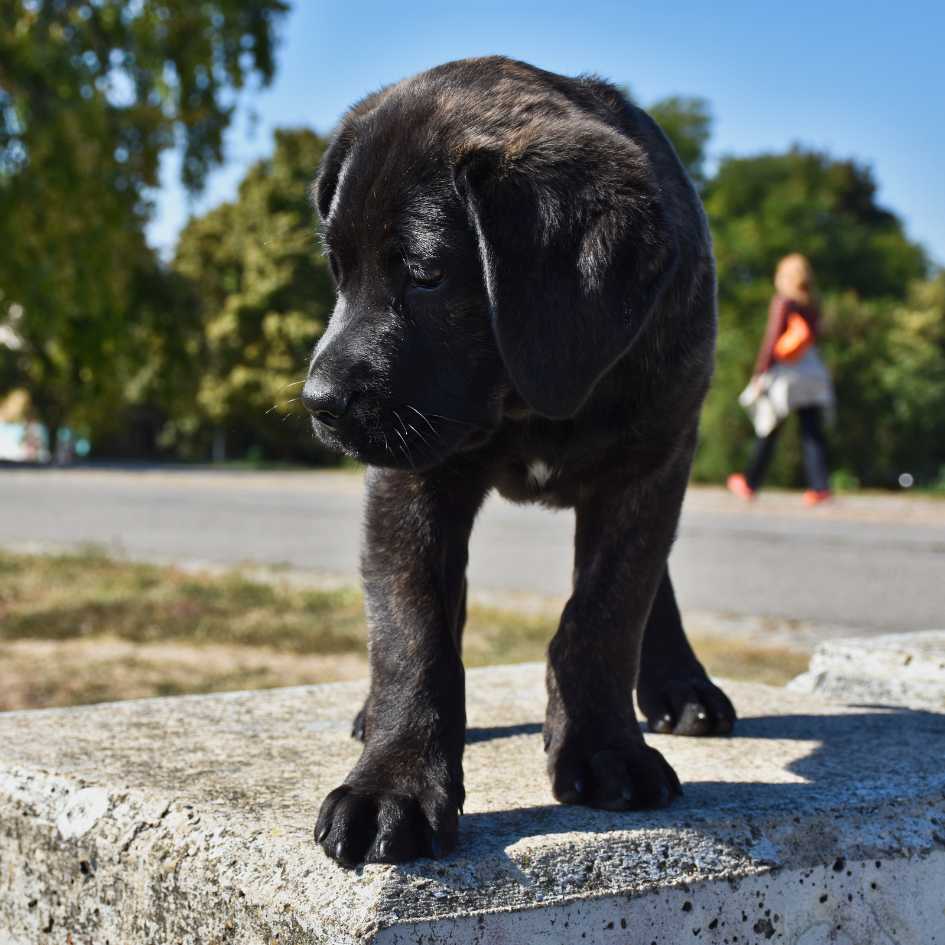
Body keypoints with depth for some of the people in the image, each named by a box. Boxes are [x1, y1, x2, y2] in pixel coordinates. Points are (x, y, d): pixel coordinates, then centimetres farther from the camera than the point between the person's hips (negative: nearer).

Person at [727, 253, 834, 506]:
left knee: (768, 432, 6)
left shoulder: (782, 302, -7)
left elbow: (772, 340, -11)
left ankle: (750, 484, 19)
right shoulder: (812, 305, 9)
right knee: (813, 432, 0)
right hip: (812, 370, 5)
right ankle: (820, 486, -11)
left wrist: (759, 374, -9)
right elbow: (814, 338, 12)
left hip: (784, 372, -4)